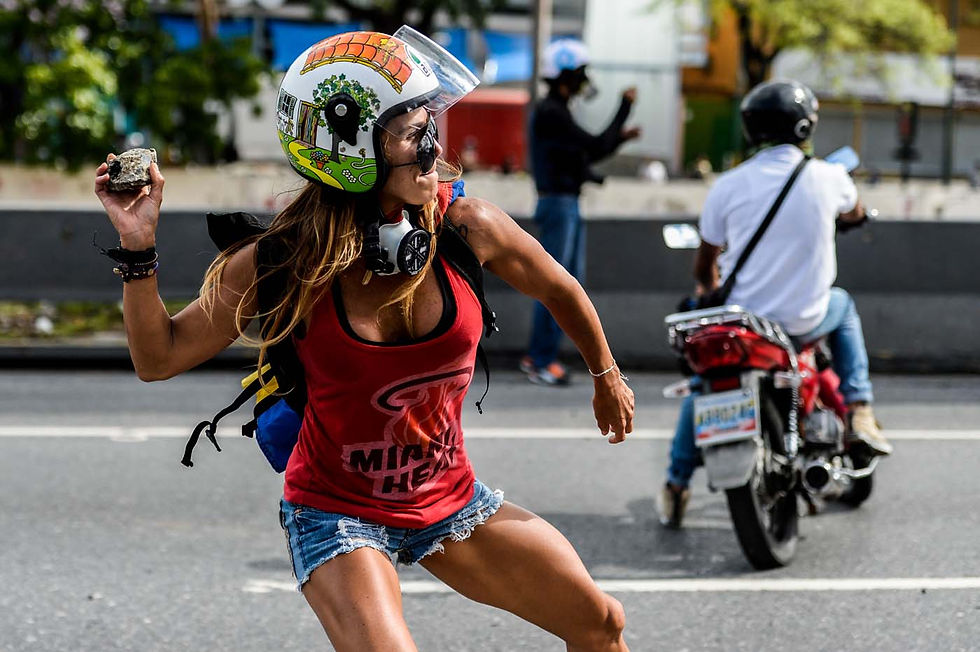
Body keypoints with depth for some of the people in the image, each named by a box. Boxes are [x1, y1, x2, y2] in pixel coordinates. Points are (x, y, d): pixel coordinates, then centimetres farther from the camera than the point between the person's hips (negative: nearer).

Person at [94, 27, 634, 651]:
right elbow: (159, 357, -10)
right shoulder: (284, 264, -19)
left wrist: (607, 375, 22)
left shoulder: (467, 228, -14)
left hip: (450, 501, 4)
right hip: (338, 516, -4)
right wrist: (138, 247, -23)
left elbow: (559, 289, 7)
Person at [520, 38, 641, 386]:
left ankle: (537, 356, 17)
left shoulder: (555, 110, 17)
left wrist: (619, 137, 11)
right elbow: (595, 147, -19)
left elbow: (584, 155, 22)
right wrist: (624, 109, -13)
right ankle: (542, 361, -3)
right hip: (558, 204, -10)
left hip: (568, 205, 10)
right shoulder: (550, 113, -16)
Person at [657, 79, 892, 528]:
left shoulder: (727, 186, -7)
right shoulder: (827, 178, -7)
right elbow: (856, 215, 19)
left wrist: (711, 289, 27)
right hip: (804, 321, -1)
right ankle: (859, 413, 20)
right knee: (843, 306, 33)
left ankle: (676, 484, 28)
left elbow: (704, 267, 4)